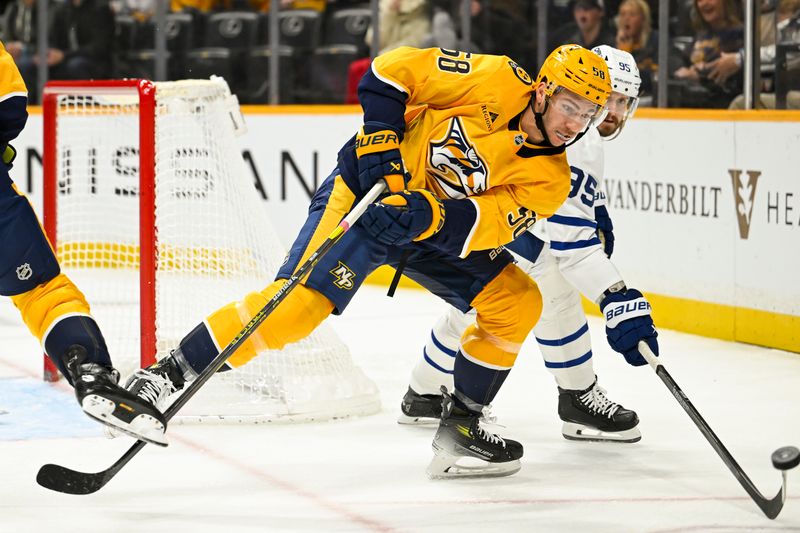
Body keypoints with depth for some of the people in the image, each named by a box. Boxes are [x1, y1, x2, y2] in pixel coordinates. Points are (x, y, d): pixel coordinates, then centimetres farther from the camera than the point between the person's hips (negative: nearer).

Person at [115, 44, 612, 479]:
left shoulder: (549, 179, -8)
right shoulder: (500, 83, -19)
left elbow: (482, 225, -21)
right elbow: (391, 70, -15)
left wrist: (429, 218, -37)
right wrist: (380, 140, -24)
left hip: (441, 227, 6)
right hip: (370, 190, -6)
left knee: (518, 302, -4)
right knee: (299, 303, -23)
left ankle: (461, 427, 8)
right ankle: (167, 375, -17)